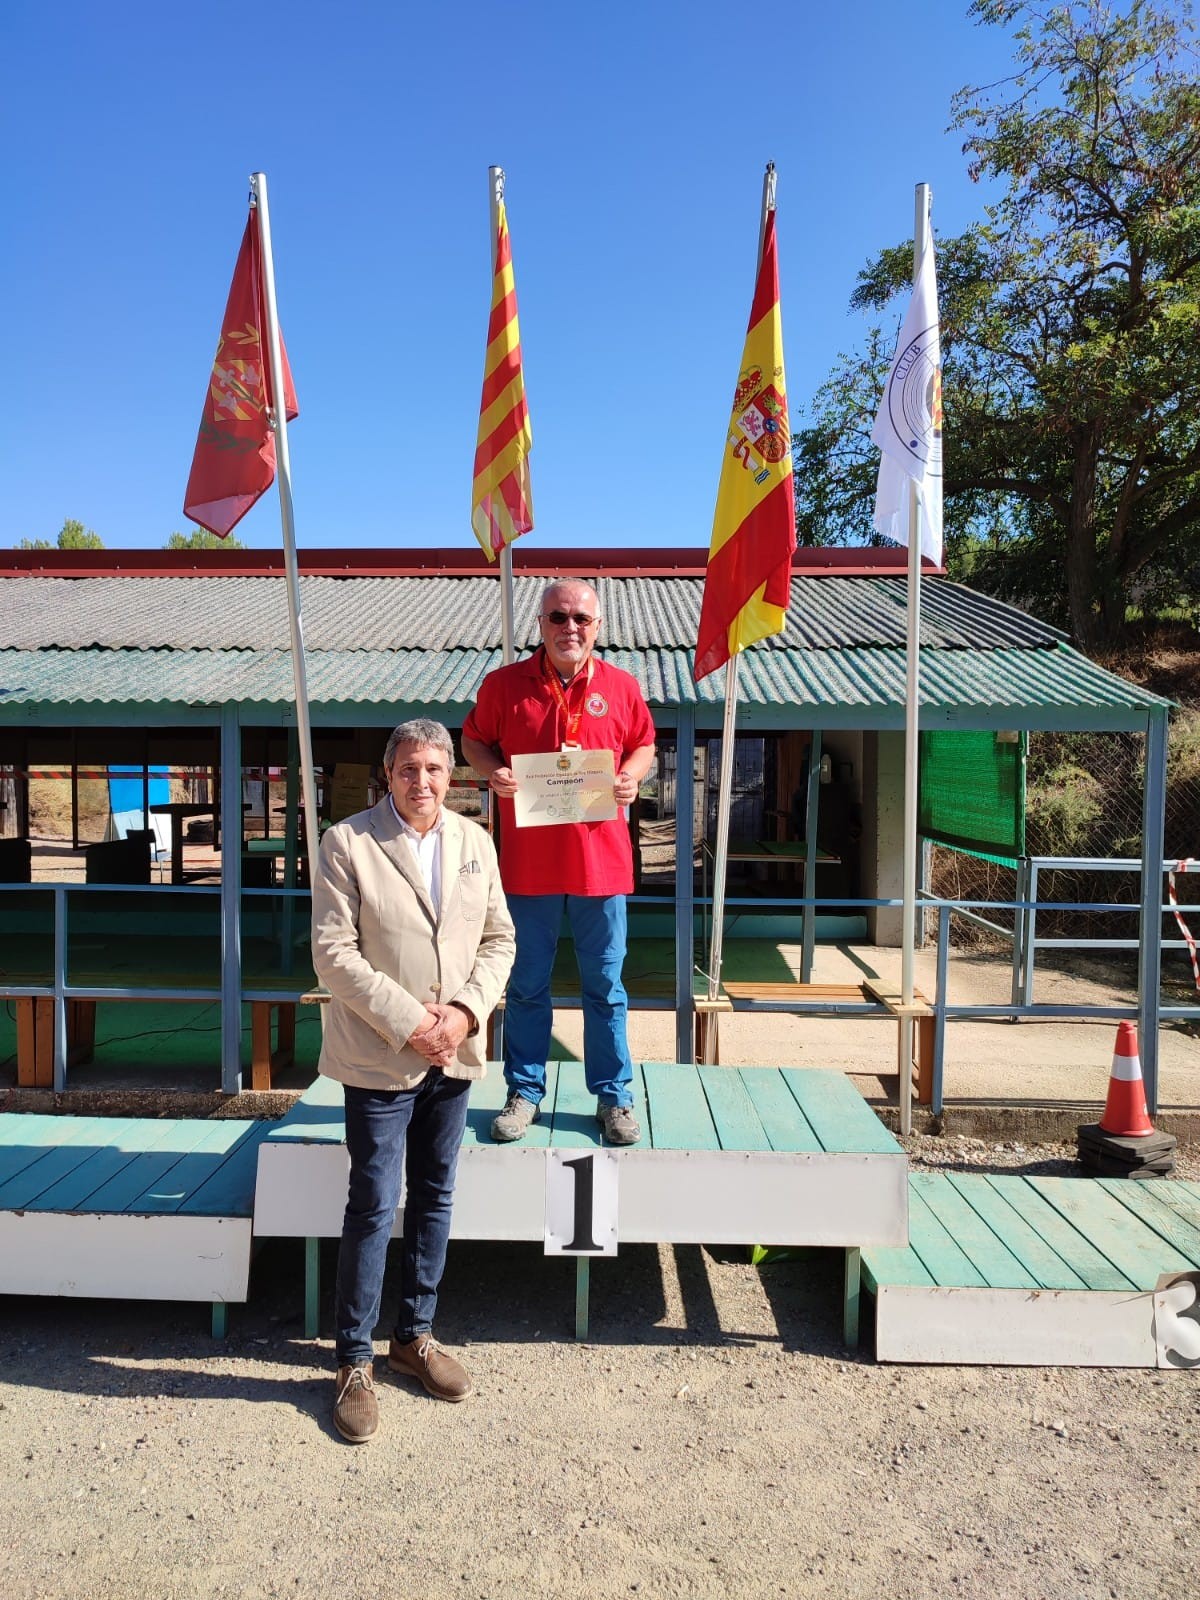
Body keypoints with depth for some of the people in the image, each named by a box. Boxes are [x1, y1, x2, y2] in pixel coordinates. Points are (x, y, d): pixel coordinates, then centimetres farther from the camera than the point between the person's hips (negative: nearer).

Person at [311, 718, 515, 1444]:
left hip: (454, 1056, 5)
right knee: (374, 1208, 2)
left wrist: (467, 1011, -9)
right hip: (381, 1058, -5)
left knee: (436, 1201, 16)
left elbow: (499, 937, 6)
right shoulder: (348, 842, -9)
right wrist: (406, 1022, -17)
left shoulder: (475, 842, 5)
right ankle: (356, 1362, 20)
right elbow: (335, 952, -13)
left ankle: (416, 1335, 34)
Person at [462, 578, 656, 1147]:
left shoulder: (621, 687, 3)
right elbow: (473, 740, 10)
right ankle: (524, 1091, 28)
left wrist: (631, 776, -6)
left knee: (605, 986, 11)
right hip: (528, 860, 0)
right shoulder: (503, 683, 0)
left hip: (600, 859, 1)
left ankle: (614, 1096, 25)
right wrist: (493, 772, -10)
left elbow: (644, 744, 15)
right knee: (526, 985, 12)